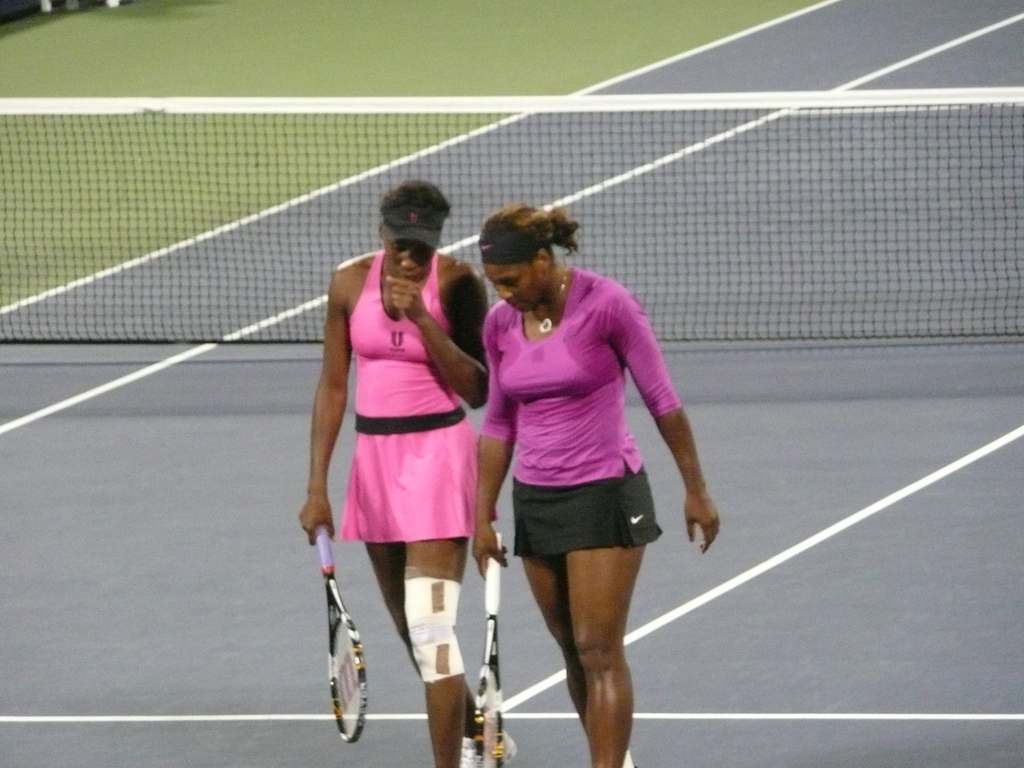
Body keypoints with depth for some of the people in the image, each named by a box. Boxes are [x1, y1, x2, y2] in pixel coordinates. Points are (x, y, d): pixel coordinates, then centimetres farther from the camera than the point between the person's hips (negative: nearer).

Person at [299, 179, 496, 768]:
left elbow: (478, 391, -14)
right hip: (374, 455, 5)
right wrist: (317, 488, 5)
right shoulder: (351, 283, 0)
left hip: (438, 454, -5)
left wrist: (422, 317, -23)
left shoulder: (457, 283, -11)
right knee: (412, 628, 14)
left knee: (431, 625, -14)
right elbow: (333, 386, 7)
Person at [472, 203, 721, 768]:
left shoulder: (606, 304, -13)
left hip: (605, 494, -5)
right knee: (574, 653, 10)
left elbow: (662, 401, -7)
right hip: (535, 502, 5)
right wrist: (482, 518, 10)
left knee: (600, 652, -10)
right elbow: (498, 425, 12)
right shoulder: (500, 324, 3)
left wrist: (695, 490, -4)